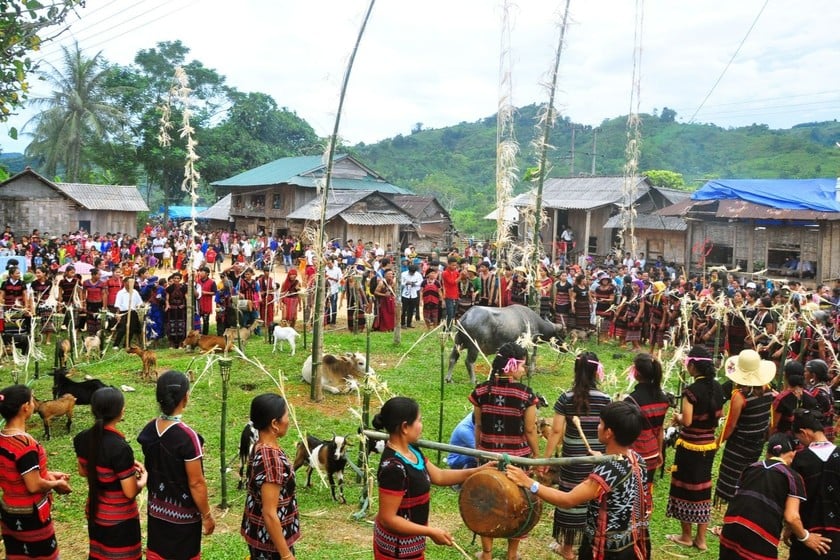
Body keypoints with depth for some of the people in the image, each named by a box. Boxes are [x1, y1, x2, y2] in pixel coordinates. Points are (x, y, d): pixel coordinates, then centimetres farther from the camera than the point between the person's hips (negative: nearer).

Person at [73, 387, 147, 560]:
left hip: (95, 513, 7)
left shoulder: (82, 439, -8)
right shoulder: (120, 447, -30)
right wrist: (144, 475, -4)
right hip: (120, 519, -7)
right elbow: (130, 492, -24)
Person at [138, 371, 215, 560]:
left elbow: (152, 468, 5)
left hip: (156, 510, 6)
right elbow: (196, 483, -21)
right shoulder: (187, 437, -28)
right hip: (183, 515, -6)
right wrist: (207, 515, -8)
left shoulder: (149, 430, -8)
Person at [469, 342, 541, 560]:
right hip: (517, 458, -2)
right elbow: (530, 431, -9)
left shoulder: (481, 391, -6)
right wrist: (537, 456, 5)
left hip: (488, 456, 2)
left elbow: (478, 426, 2)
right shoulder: (525, 394, -15)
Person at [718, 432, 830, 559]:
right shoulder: (792, 477, 4)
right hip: (760, 536, -4)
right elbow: (791, 517, -5)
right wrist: (805, 537, 12)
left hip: (732, 526, 4)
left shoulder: (751, 468, 19)